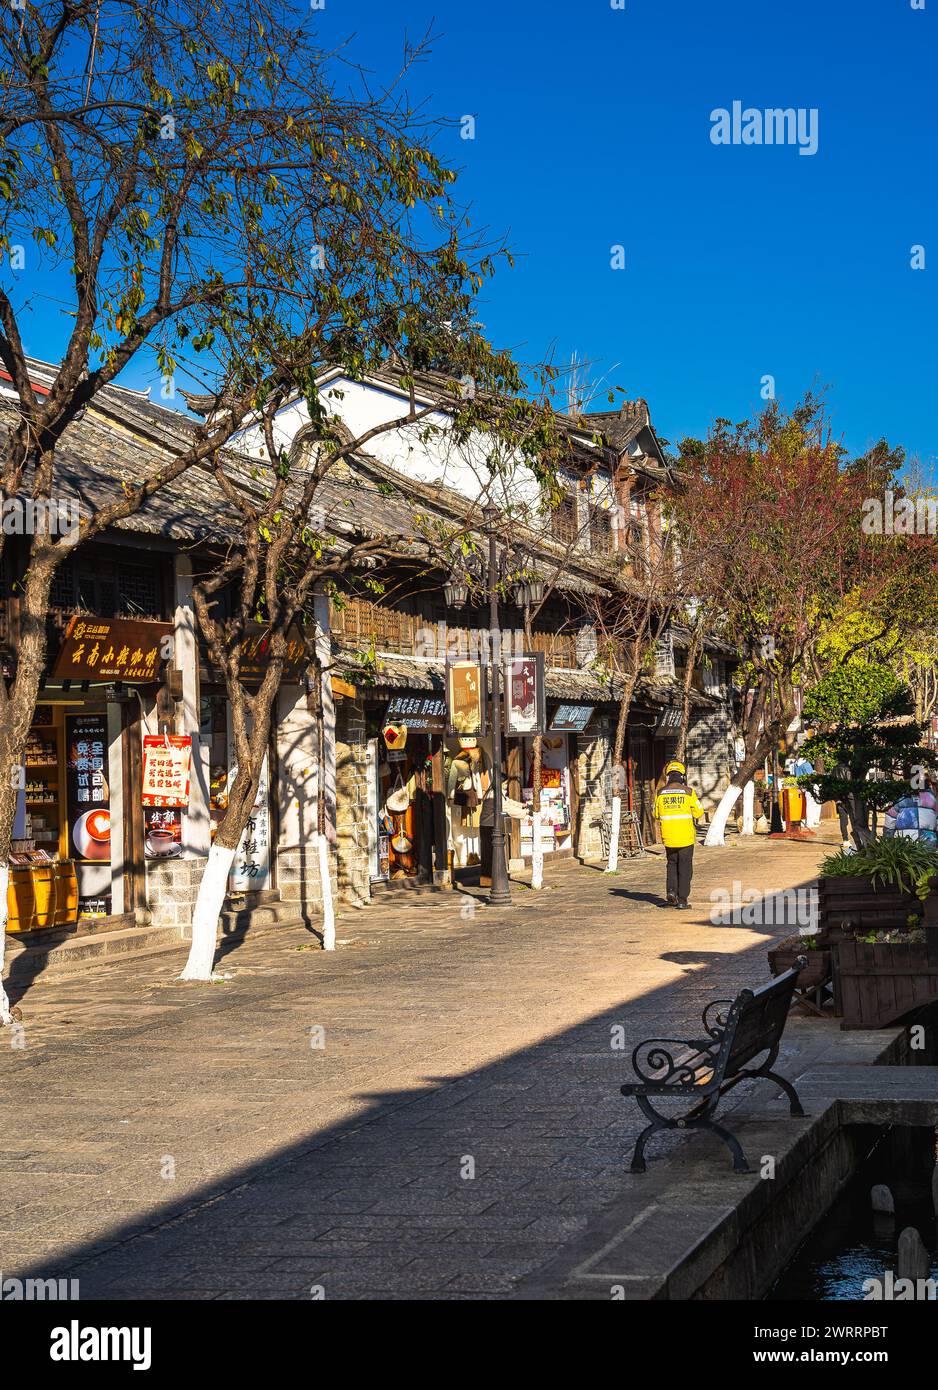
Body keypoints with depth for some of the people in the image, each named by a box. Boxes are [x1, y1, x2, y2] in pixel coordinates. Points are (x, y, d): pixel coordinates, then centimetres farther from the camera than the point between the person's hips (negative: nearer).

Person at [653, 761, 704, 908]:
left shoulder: (661, 793, -1)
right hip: (686, 836, -2)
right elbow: (699, 813, -4)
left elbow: (657, 815, 7)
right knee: (685, 867, 6)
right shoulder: (688, 792, -10)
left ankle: (672, 891, 2)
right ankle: (682, 900, 4)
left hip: (668, 837, 2)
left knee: (672, 864, 21)